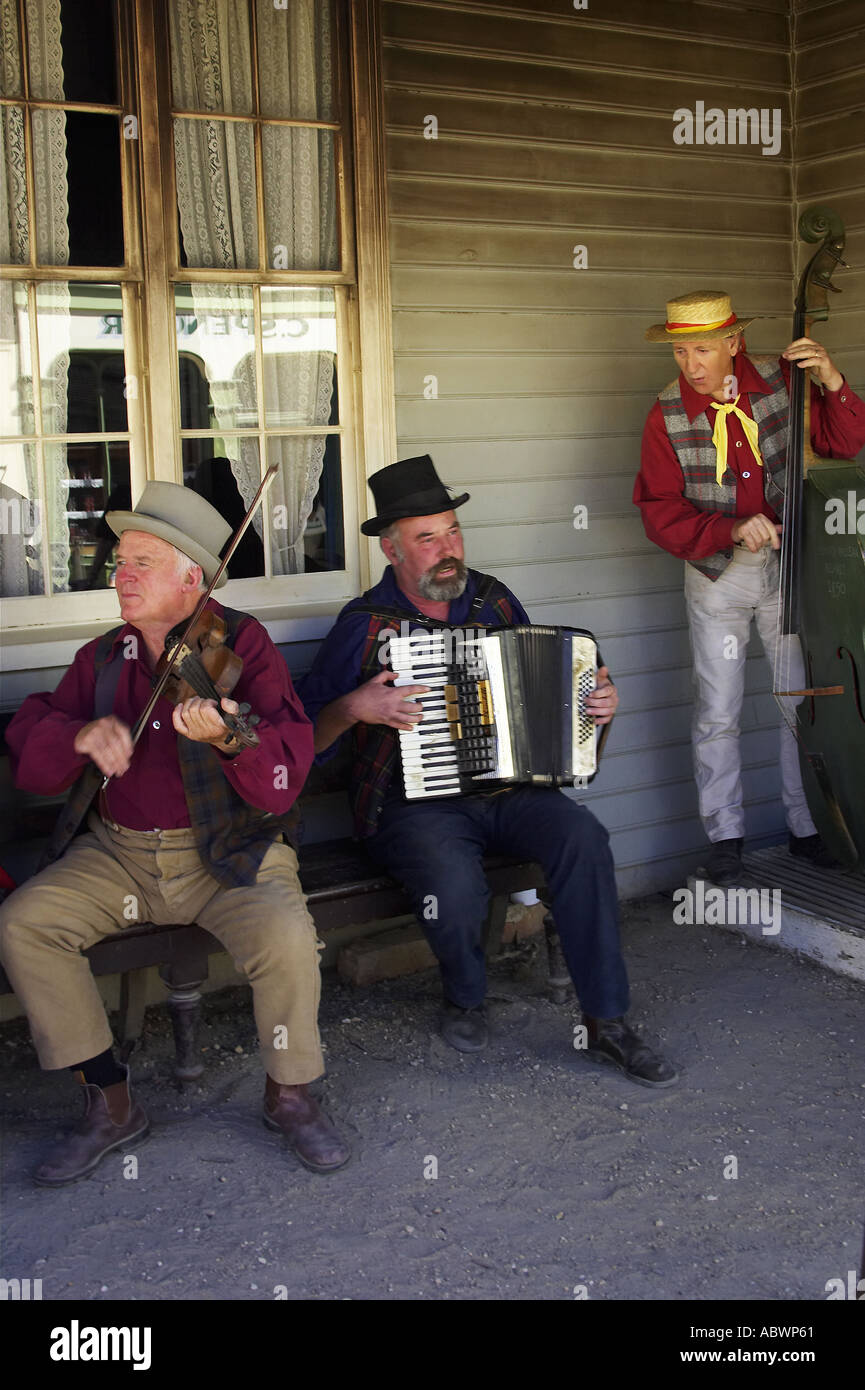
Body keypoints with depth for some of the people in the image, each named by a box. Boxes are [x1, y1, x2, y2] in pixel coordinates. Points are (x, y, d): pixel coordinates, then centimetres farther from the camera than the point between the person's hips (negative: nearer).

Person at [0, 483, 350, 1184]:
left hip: (227, 851, -4)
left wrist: (228, 739, -42)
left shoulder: (242, 644, -6)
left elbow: (288, 768, -19)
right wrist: (82, 735, -17)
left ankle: (290, 1095, -1)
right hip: (119, 851, 5)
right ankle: (111, 1105, -2)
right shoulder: (102, 658, 9)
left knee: (286, 934, -31)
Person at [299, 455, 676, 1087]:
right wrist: (356, 707, -21)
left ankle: (606, 1020, -16)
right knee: (456, 885, -33)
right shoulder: (365, 626, -2)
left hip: (508, 790, 4)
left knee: (582, 836, -26)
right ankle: (465, 998, 1)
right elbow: (304, 736, -3)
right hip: (416, 804, -4)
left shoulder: (493, 600, 12)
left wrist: (597, 703, 4)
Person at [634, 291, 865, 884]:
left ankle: (807, 827, 20)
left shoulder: (779, 380, -7)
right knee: (718, 714, 3)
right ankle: (725, 837, 18)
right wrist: (732, 529, -27)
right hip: (717, 575, -1)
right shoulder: (667, 415, -10)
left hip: (785, 566, 1)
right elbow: (661, 513, -12)